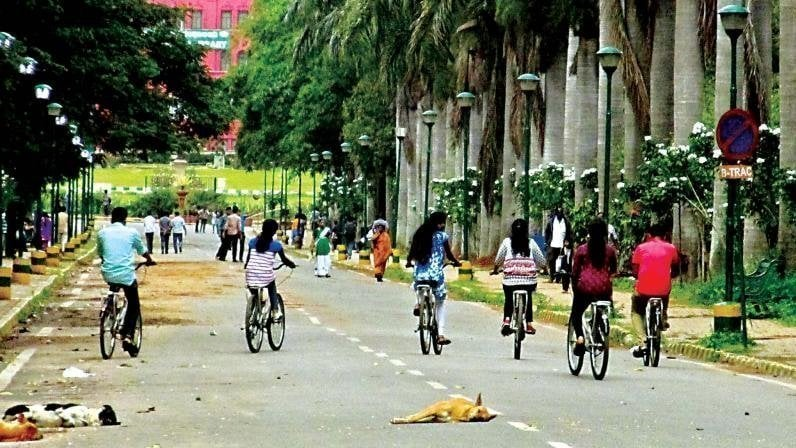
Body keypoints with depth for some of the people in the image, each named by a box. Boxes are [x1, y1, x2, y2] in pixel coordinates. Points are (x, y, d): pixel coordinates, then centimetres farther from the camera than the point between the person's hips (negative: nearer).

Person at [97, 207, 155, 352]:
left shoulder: (102, 233, 6)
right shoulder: (131, 232, 1)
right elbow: (143, 251, 15)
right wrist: (149, 261, 36)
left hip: (108, 274, 3)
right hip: (126, 275, -3)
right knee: (133, 306, 11)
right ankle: (127, 334, -6)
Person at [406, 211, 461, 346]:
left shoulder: (419, 235, 7)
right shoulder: (443, 236, -2)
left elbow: (411, 254, 9)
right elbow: (449, 254, 1)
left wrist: (409, 262, 29)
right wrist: (456, 262, 20)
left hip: (420, 273, 3)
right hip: (436, 274, -3)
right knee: (441, 303, 15)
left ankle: (419, 303, 7)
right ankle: (441, 334, 5)